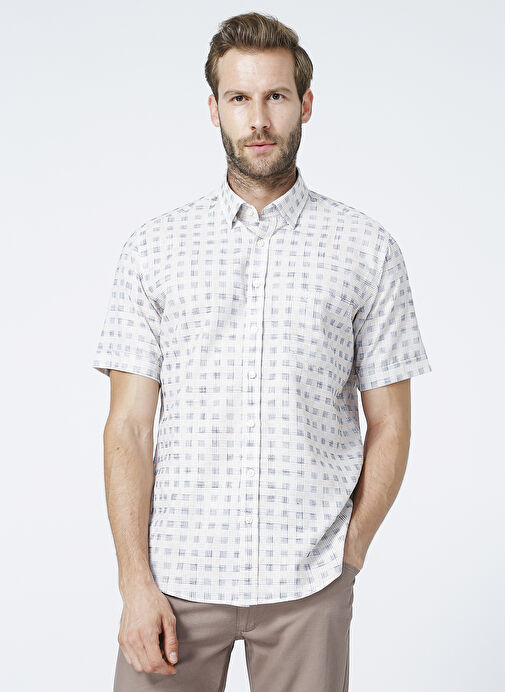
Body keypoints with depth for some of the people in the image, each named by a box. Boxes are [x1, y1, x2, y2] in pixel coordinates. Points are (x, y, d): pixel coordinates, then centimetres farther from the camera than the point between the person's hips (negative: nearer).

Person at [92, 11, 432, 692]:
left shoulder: (367, 248, 1)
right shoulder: (155, 247, 2)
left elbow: (389, 424, 4)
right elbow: (128, 427, 0)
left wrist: (347, 557, -2)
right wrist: (136, 581, -7)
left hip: (308, 586, 0)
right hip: (177, 576, 1)